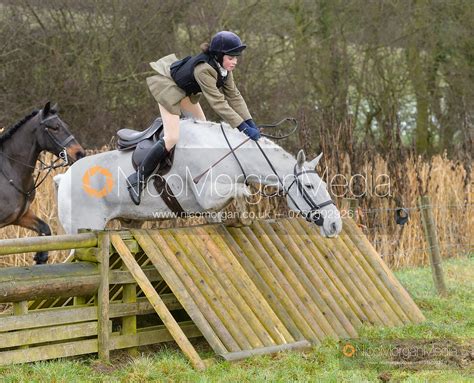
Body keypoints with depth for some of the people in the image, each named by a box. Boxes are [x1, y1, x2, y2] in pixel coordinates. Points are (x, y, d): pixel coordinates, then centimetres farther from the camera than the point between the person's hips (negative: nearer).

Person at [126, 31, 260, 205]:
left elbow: (234, 96, -8)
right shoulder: (203, 69, -36)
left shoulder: (222, 67, -11)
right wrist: (243, 127, -39)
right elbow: (218, 102, -38)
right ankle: (138, 178, -14)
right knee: (172, 138, -18)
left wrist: (250, 122, -17)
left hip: (184, 88, 9)